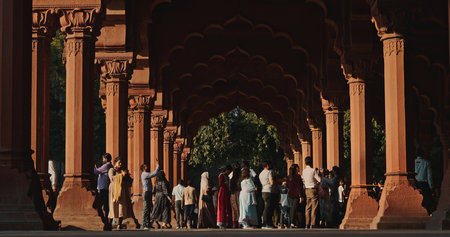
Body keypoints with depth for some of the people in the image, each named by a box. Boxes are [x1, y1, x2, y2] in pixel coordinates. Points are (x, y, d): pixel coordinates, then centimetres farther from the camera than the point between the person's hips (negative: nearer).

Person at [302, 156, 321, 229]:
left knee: (308, 207, 9)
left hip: (307, 190, 5)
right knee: (314, 207, -2)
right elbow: (319, 180, -8)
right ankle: (312, 224, -5)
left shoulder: (303, 171, 5)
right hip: (313, 189, -5)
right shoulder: (313, 170, -12)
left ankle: (307, 224, 8)